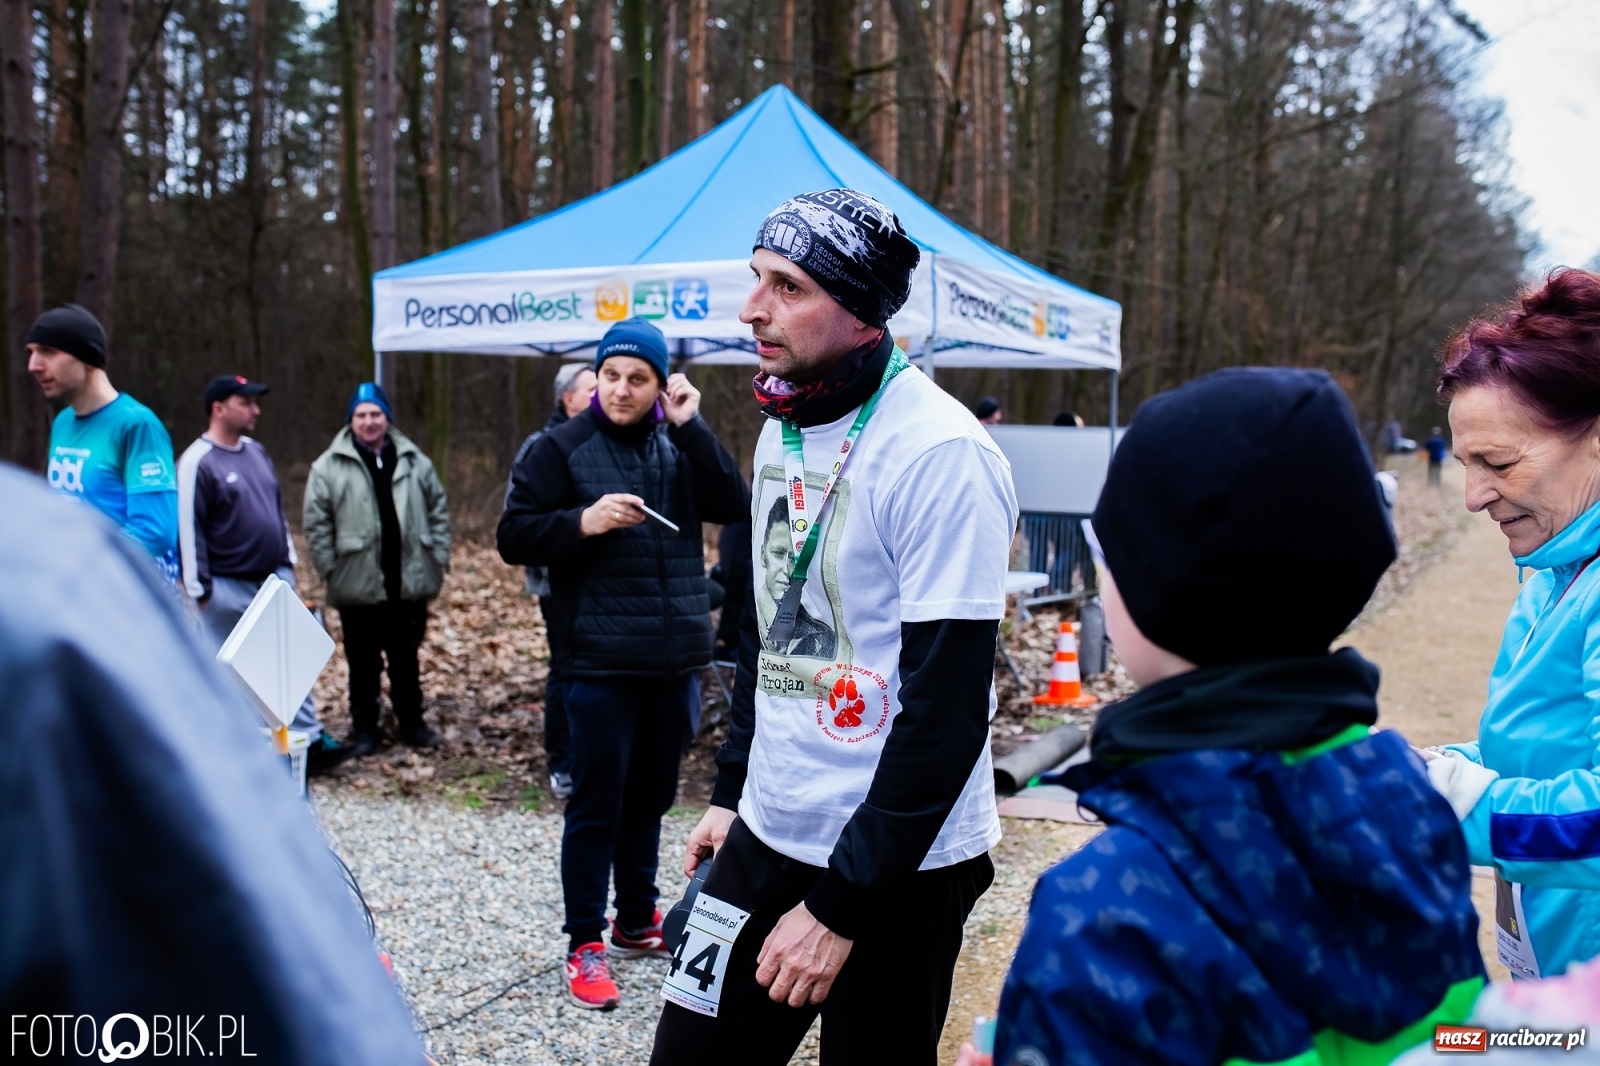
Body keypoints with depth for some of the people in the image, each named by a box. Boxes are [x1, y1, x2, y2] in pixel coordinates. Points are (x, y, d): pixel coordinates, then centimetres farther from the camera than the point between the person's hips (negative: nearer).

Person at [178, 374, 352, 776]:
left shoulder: (257, 452, 12)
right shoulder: (197, 462, -12)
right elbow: (188, 529, -14)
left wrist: (288, 559, 17)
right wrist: (199, 587, -13)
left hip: (275, 580, 7)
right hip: (228, 590, -7)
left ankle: (310, 740, 8)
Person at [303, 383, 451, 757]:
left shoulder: (414, 461, 6)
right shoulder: (329, 467, -2)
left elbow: (438, 510, 11)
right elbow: (316, 524, -2)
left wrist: (439, 558, 4)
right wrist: (330, 569, -7)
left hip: (409, 583, 2)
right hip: (357, 584, -2)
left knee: (406, 658, 14)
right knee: (364, 663, 8)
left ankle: (411, 723, 26)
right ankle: (364, 730, 19)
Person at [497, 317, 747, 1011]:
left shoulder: (680, 444, 7)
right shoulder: (561, 448, -3)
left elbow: (734, 505, -8)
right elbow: (514, 537, -6)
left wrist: (691, 426, -12)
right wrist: (583, 521, -21)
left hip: (676, 657, 4)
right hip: (600, 661, -4)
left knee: (650, 797, 17)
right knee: (597, 802, 2)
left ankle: (637, 922, 33)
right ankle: (585, 945, 15)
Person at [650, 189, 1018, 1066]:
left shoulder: (942, 455, -20)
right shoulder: (782, 428, 6)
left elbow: (945, 711, -21)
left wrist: (840, 904, -18)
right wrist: (732, 789, 16)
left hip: (895, 865, -7)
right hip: (767, 832, 7)